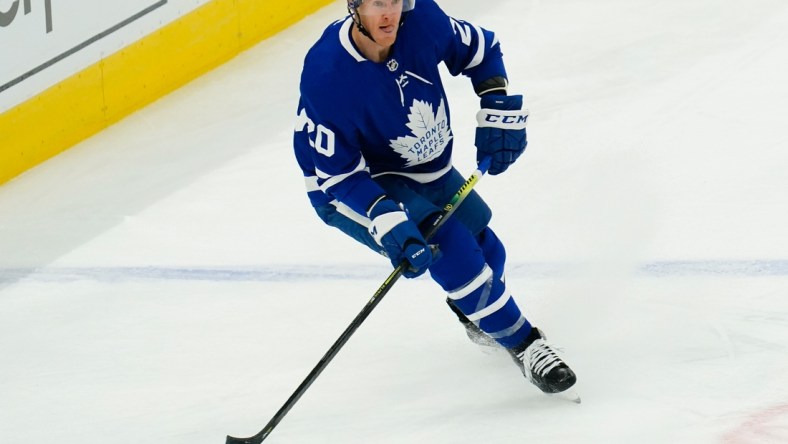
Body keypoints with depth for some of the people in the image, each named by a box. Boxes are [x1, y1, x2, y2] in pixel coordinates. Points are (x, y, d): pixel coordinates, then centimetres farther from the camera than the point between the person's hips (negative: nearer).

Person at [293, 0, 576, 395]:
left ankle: (477, 317, 51)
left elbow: (480, 49, 0)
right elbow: (336, 172, -26)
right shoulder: (325, 75, -34)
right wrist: (388, 222, -37)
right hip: (351, 189, -6)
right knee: (450, 247, -25)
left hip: (428, 169, 6)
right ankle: (523, 345, -9)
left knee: (486, 254, 16)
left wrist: (499, 111, -11)